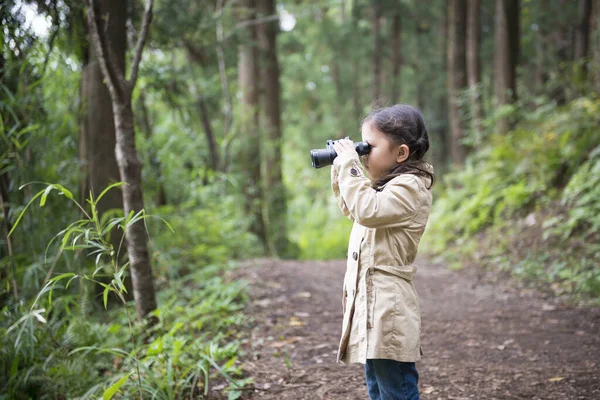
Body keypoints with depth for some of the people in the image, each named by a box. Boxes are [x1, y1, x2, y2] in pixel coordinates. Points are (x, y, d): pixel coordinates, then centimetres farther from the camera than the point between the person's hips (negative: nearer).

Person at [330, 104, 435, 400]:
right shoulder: (388, 185, 17)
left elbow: (366, 209, -28)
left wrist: (349, 164, -19)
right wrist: (340, 169, 17)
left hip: (388, 305, -11)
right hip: (372, 301, 11)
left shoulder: (409, 187, -13)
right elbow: (350, 207, 31)